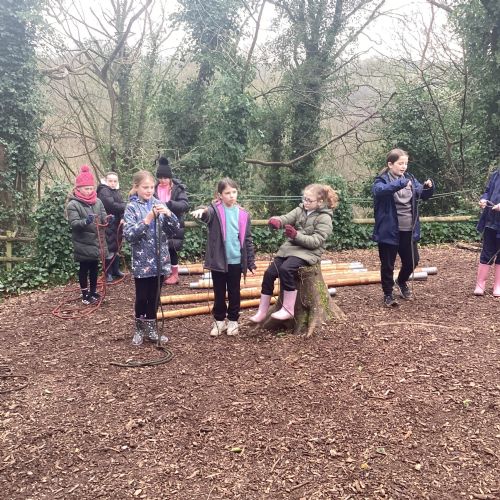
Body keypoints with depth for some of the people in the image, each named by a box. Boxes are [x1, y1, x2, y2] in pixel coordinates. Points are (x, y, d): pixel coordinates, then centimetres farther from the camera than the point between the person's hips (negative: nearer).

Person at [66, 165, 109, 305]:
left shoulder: (97, 201, 3)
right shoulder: (73, 204, -12)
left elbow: (103, 216, 2)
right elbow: (73, 223, -20)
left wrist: (107, 219, -22)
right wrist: (85, 221, -38)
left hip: (96, 241, 5)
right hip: (83, 244, -5)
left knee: (94, 268, 15)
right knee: (84, 268, 7)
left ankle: (93, 292, 30)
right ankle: (85, 294, 20)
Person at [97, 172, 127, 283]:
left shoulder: (117, 191, 16)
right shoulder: (104, 191, -10)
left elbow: (121, 205, 8)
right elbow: (111, 205, -23)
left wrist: (123, 217, -9)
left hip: (117, 224, 8)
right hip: (109, 225, -8)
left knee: (117, 247, 14)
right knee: (110, 248, -6)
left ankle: (116, 270, 24)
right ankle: (108, 273, 1)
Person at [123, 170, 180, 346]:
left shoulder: (159, 204, 4)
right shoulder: (131, 207, -7)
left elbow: (175, 229, 0)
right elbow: (129, 235, -16)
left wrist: (168, 214, -18)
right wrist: (147, 220, -26)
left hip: (159, 260, 3)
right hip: (142, 261, -3)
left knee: (154, 297, 13)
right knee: (142, 297, 8)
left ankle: (151, 329, 27)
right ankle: (139, 329, 27)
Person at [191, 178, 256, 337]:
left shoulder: (243, 214, 1)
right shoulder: (216, 210, -5)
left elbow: (248, 240, 6)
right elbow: (207, 214, -30)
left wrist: (251, 262, 5)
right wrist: (201, 211, -55)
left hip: (236, 261, 1)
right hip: (218, 260, -1)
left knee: (234, 292, 12)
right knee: (219, 293, 11)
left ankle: (233, 321, 27)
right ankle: (219, 320, 27)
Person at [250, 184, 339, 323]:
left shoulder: (324, 218, -8)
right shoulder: (300, 209, 9)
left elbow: (315, 241, -18)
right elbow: (286, 218, -8)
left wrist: (295, 235, -29)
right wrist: (276, 221, -32)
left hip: (308, 252, -6)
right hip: (291, 247, 6)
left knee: (285, 269, -32)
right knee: (269, 273, -9)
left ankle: (288, 309, -20)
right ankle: (262, 312, 1)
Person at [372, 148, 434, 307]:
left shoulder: (409, 178, 8)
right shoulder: (382, 180, -9)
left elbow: (423, 194, 9)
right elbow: (379, 190, -32)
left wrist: (429, 187, -14)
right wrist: (401, 183, -42)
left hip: (408, 230, 5)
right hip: (389, 231, -5)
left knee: (412, 260, 15)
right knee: (388, 264, 6)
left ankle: (401, 282, 43)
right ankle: (388, 294, 23)